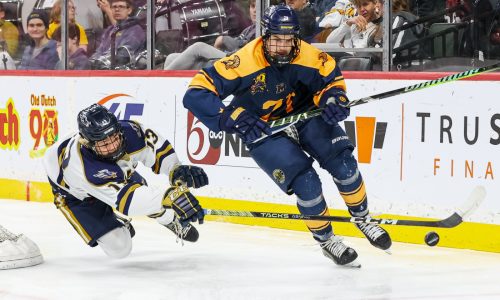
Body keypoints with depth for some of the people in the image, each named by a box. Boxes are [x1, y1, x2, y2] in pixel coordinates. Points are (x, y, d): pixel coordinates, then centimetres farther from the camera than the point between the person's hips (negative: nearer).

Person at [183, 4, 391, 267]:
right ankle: (325, 240, 8)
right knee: (306, 183, -17)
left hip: (303, 115, 3)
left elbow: (331, 78, -3)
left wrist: (334, 99, -26)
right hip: (262, 130, -3)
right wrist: (232, 118, -40)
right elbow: (195, 94, -32)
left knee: (343, 163, -11)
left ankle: (362, 219, 15)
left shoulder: (308, 56, -22)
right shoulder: (244, 62, -31)